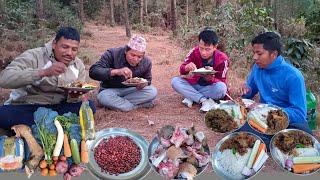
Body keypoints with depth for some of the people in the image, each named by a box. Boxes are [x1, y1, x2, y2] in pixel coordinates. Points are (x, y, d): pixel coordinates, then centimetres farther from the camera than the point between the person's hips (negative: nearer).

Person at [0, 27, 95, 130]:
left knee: (89, 106, -20)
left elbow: (73, 98, 8)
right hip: (26, 108, -3)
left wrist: (74, 97, -18)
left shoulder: (79, 65, 3)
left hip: (58, 108, 4)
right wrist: (43, 72, -37)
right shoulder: (34, 56, -13)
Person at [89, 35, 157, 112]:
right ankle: (141, 105, -25)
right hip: (111, 90, -2)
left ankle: (116, 102, -20)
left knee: (152, 92, -24)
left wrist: (144, 83, -16)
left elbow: (148, 79, 11)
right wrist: (116, 71, -42)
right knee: (103, 96, -38)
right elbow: (93, 71, -29)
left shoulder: (146, 62, -8)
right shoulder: (112, 54, -20)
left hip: (131, 90, 3)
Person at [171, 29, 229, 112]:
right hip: (195, 85, 3)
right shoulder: (194, 52, -13)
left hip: (211, 87, -2)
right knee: (175, 81, -22)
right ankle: (205, 101, -29)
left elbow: (222, 82, -14)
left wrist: (212, 79, -37)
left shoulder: (222, 59, -18)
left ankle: (190, 97, -20)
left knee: (221, 87, -35)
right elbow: (182, 71, -11)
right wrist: (186, 68, -37)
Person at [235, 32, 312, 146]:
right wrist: (246, 91, -10)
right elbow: (250, 92, 16)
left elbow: (299, 114, -20)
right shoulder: (257, 68, 1)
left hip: (290, 121, -4)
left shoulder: (293, 76, -17)